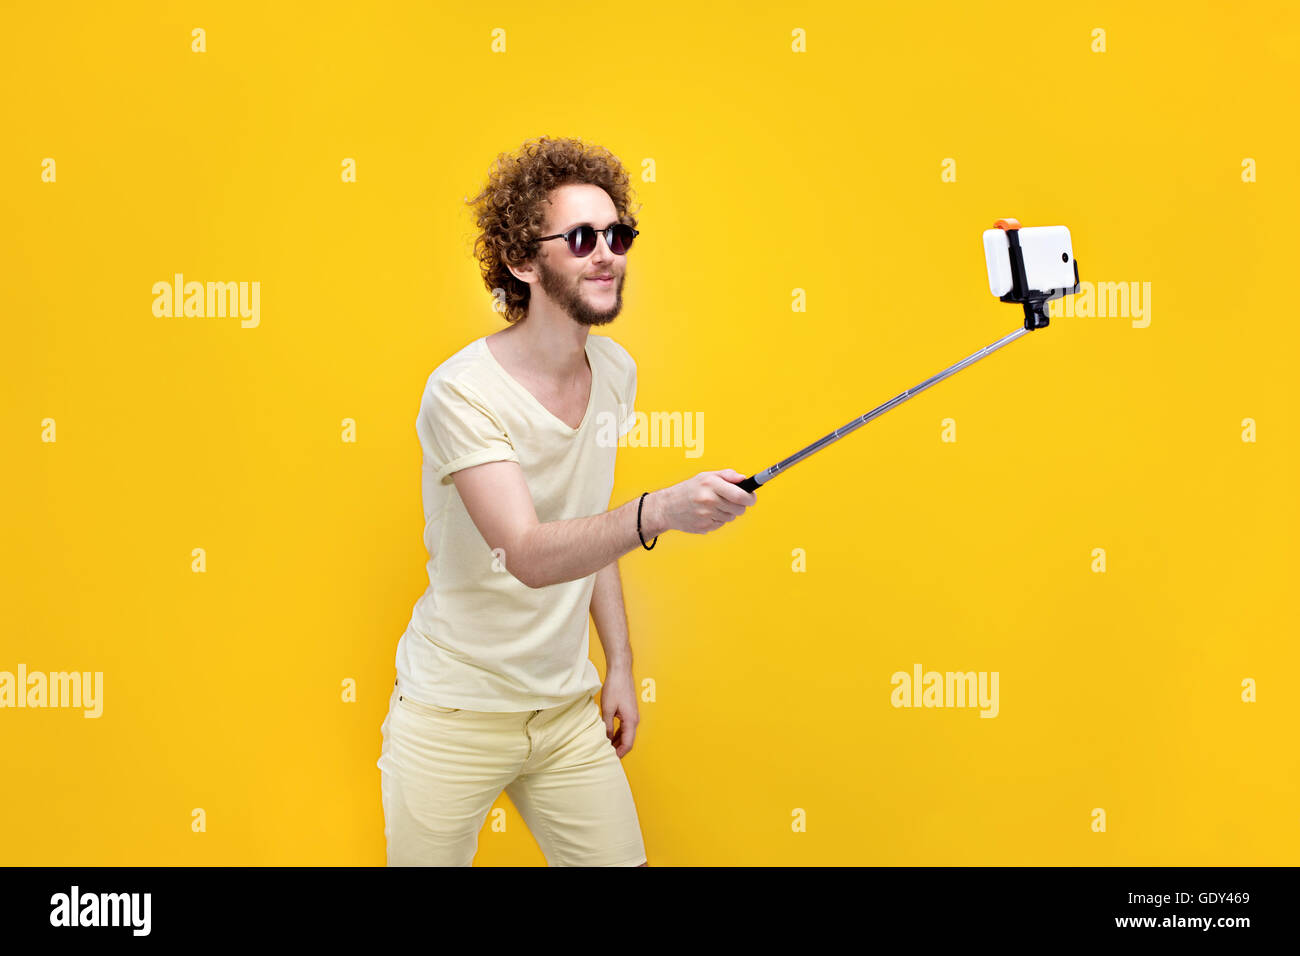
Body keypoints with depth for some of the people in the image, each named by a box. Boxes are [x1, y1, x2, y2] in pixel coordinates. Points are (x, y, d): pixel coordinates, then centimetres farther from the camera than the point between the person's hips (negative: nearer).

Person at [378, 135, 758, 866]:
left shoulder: (615, 372, 2)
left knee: (622, 856, 7)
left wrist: (620, 663, 11)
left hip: (568, 709, 5)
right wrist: (658, 512, -45)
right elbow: (529, 554, -30)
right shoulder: (462, 390, -19)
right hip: (453, 716, -5)